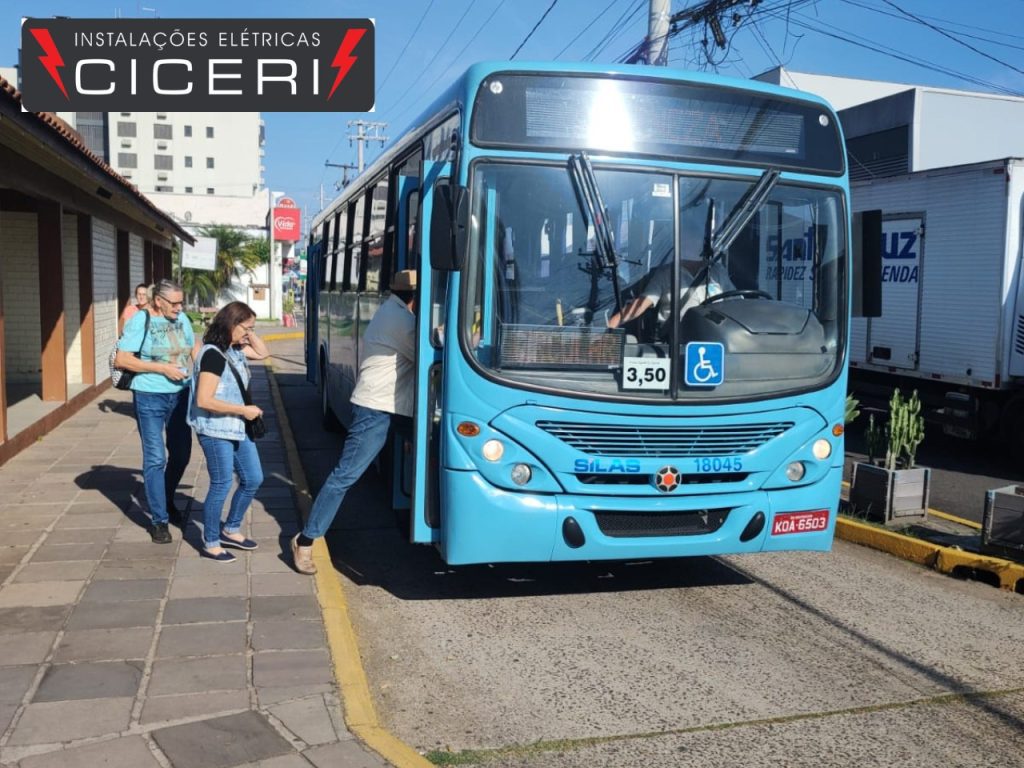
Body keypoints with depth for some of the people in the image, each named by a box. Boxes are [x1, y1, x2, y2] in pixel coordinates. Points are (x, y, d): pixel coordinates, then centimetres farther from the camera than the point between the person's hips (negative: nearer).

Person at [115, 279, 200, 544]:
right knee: (155, 459, -3)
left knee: (181, 454, 15)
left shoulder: (182, 319, 5)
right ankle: (159, 520, 7)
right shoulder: (140, 322, -11)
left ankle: (167, 501, 39)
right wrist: (162, 368, -20)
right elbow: (121, 360, -16)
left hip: (180, 395, 6)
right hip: (150, 398, -6)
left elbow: (194, 348, 21)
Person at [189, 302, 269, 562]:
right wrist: (243, 410, -19)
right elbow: (204, 400, -24)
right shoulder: (213, 354, -20)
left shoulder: (235, 349, 5)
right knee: (221, 485, 0)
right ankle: (210, 544, 15)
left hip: (238, 428, 9)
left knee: (253, 479, 13)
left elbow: (263, 353, 20)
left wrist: (249, 334, 3)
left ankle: (231, 530, 30)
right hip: (216, 431, -9)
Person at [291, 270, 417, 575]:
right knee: (345, 475, -7)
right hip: (377, 407, -11)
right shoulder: (400, 319, -16)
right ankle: (305, 540, 0)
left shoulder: (393, 311, 16)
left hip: (397, 404, 11)